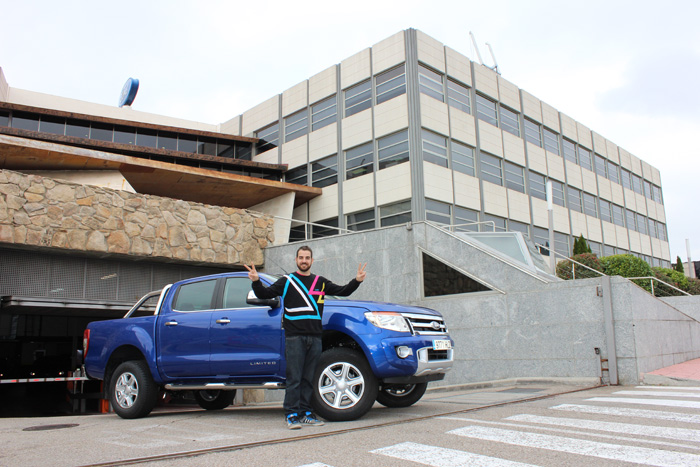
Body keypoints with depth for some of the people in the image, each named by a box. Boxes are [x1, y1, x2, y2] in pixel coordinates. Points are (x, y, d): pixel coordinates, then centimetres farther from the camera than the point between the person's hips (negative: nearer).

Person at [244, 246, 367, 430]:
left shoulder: (320, 282, 17)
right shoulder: (286, 281, 9)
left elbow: (343, 291, 16)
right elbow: (265, 294, 1)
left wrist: (357, 280, 0)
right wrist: (256, 282, -18)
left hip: (315, 337, 3)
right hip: (294, 337, -3)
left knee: (308, 378, 8)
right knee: (294, 378, -5)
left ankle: (305, 413, 15)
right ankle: (292, 415, 0)